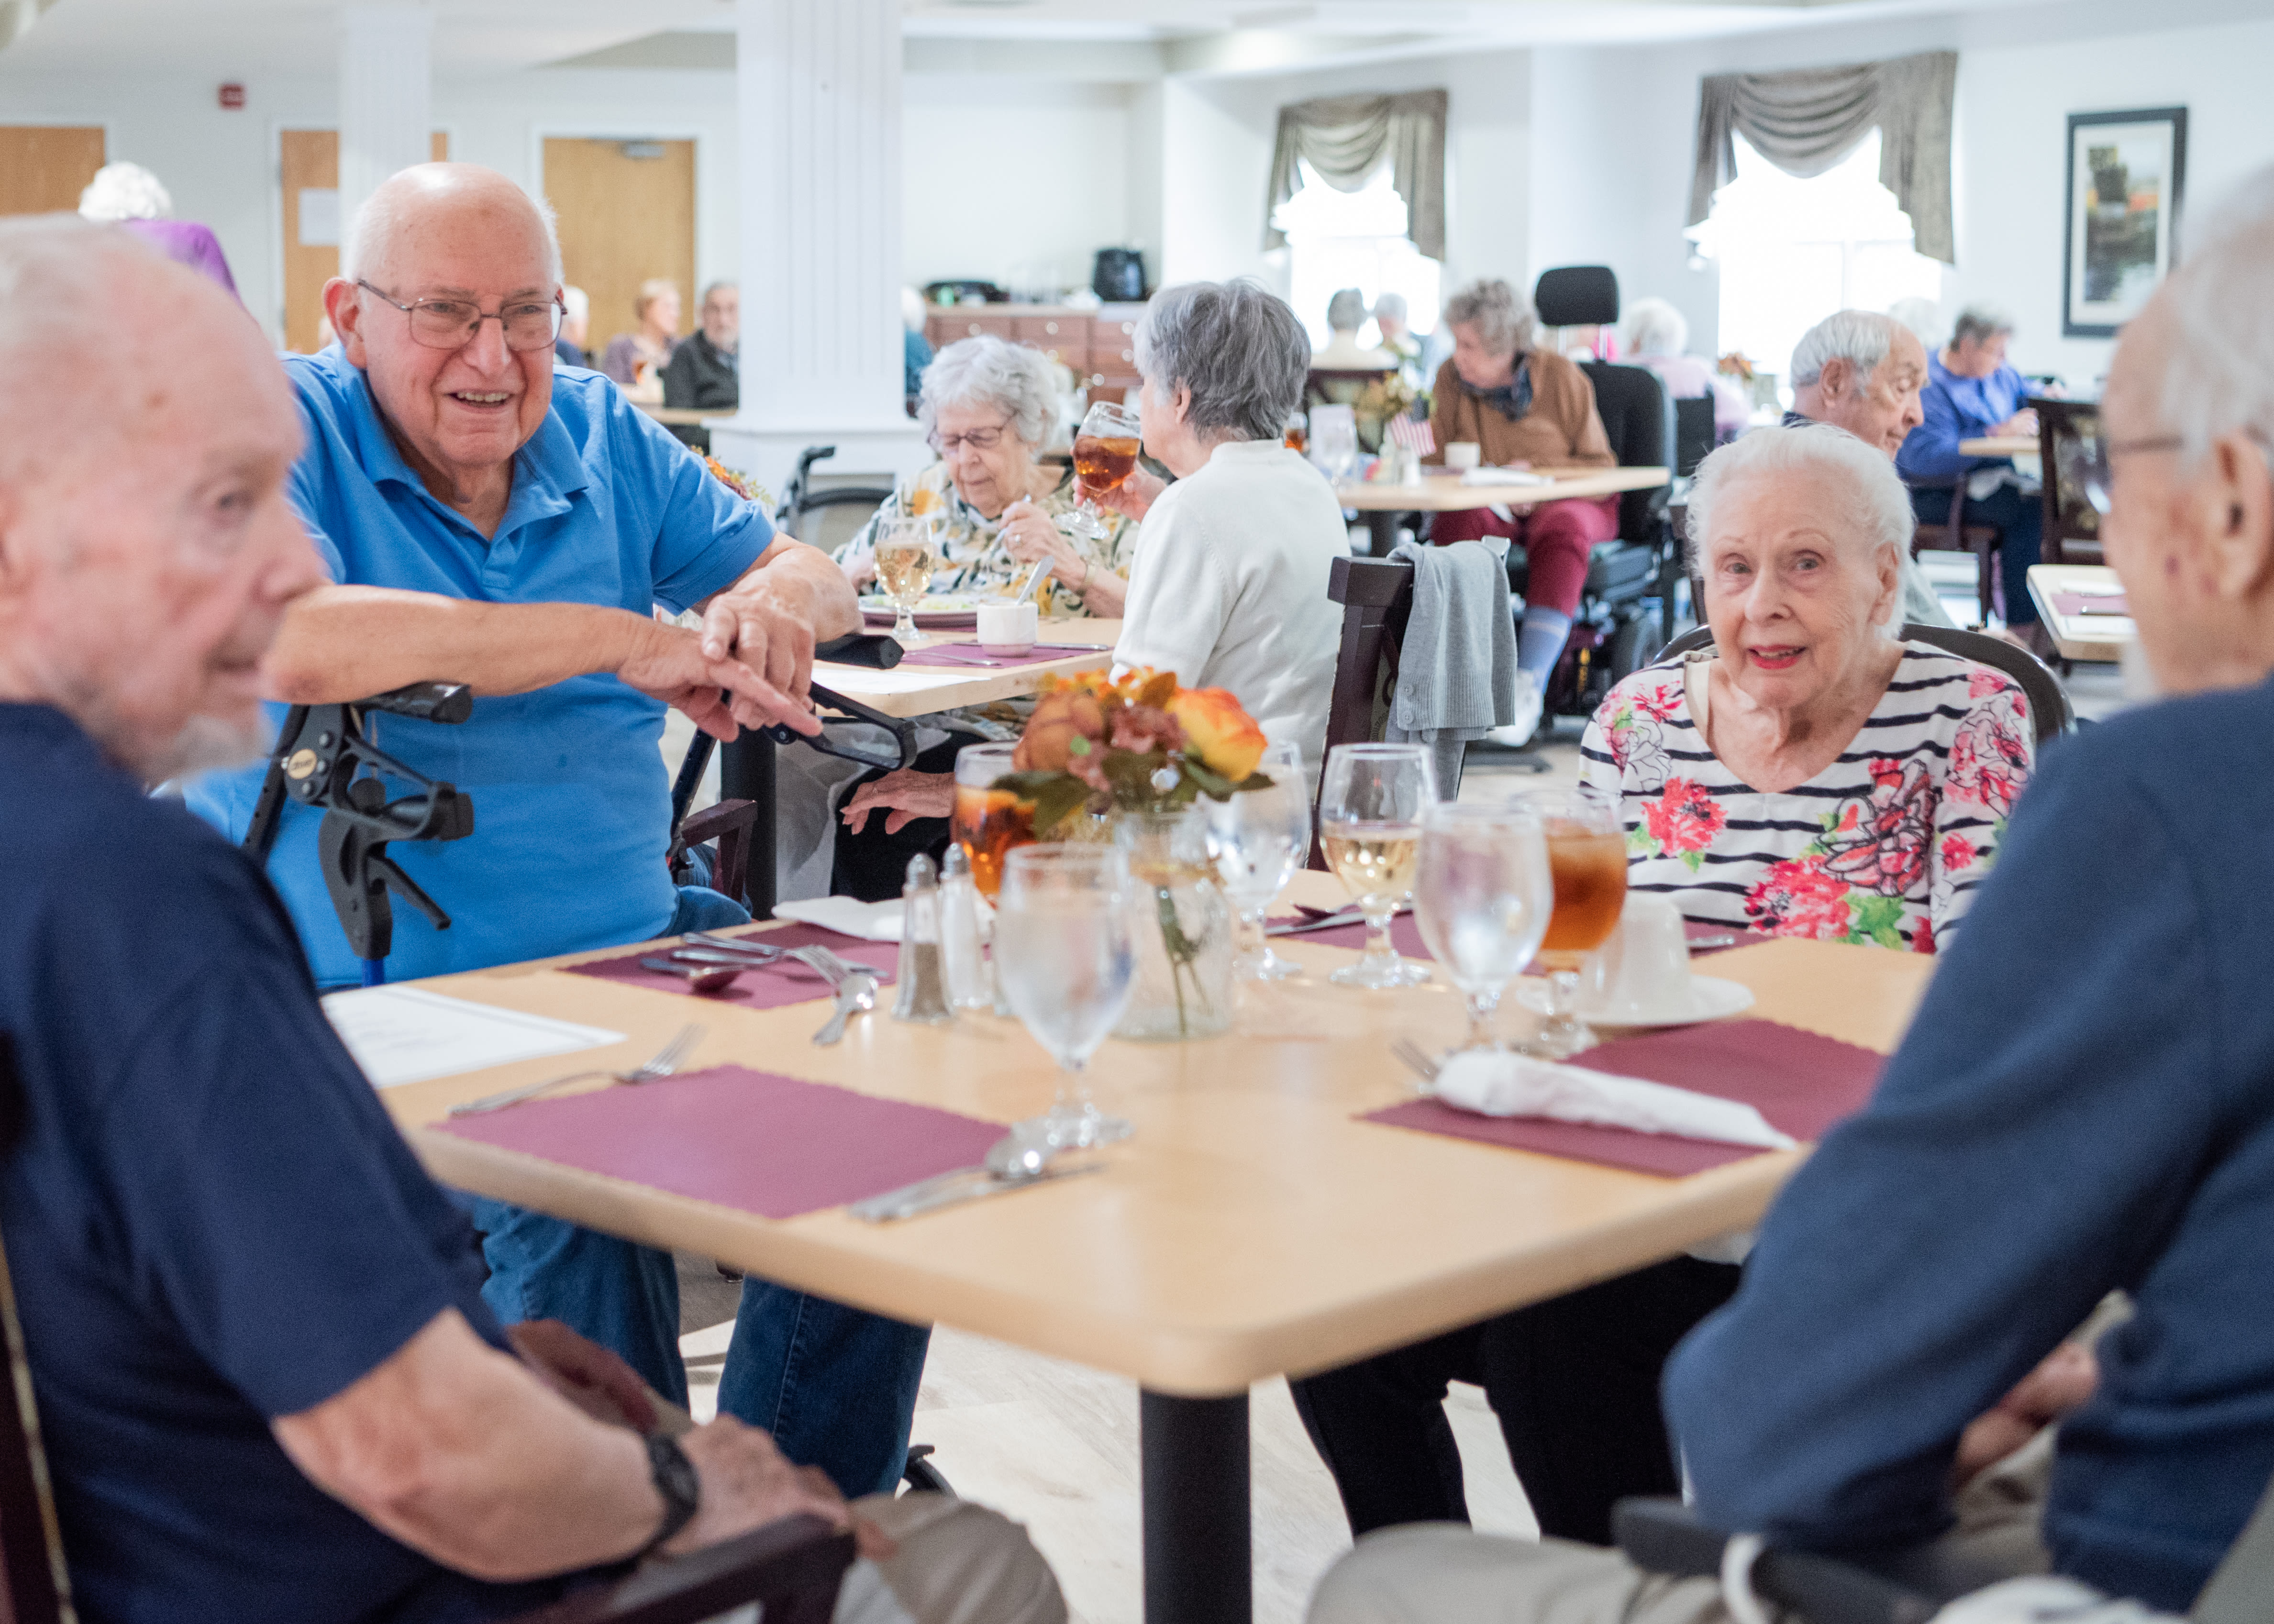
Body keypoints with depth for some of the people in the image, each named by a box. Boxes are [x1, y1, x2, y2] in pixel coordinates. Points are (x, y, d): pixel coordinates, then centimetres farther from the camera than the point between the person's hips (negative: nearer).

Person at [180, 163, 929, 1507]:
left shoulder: (600, 434, 12)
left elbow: (814, 579, 16)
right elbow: (285, 639, -26)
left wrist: (776, 603, -12)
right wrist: (625, 641, -25)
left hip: (642, 939, 6)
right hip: (385, 989, -6)